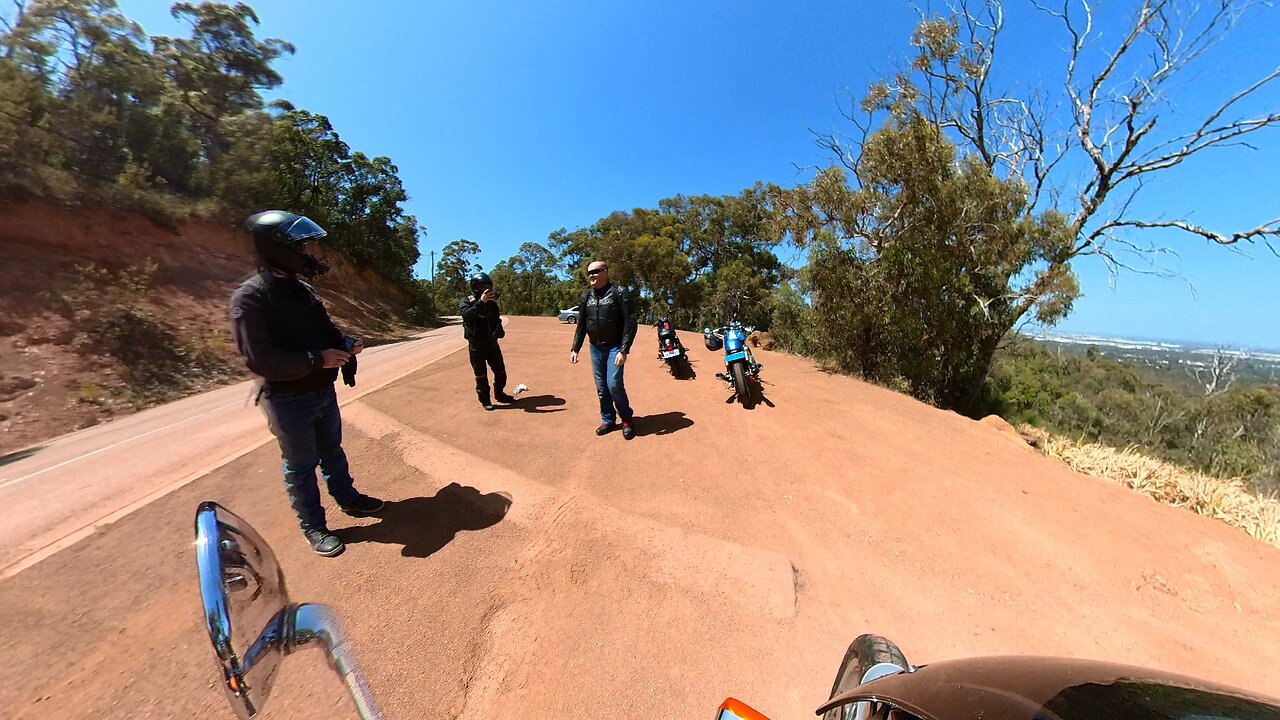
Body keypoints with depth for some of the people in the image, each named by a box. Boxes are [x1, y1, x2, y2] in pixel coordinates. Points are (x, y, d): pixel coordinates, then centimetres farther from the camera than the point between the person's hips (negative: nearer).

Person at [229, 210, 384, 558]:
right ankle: (313, 526, 24)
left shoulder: (302, 289, 7)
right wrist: (317, 360, -28)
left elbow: (323, 332, 16)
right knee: (301, 465, 8)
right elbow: (259, 359, -24)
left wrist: (345, 344, -4)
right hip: (288, 399, -7)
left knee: (332, 451, 22)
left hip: (324, 390, 7)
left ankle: (348, 498, 40)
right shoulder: (250, 298, -18)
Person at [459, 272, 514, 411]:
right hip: (476, 344, -5)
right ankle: (485, 400, 15)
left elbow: (497, 320, 13)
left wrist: (499, 330, -8)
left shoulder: (491, 302, 9)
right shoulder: (467, 301, -5)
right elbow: (466, 315, -26)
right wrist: (481, 302, -35)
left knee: (500, 370, 11)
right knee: (481, 374, 3)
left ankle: (499, 394, 30)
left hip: (492, 342, 5)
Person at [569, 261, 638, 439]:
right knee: (601, 388, 8)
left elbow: (630, 323, -13)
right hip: (595, 348, 5)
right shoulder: (586, 296, 8)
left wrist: (624, 350, -20)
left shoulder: (618, 293, -8)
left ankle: (627, 419, 9)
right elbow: (581, 326, 15)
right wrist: (575, 349, 8)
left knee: (614, 384, -13)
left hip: (614, 347, -5)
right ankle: (608, 420, 25)